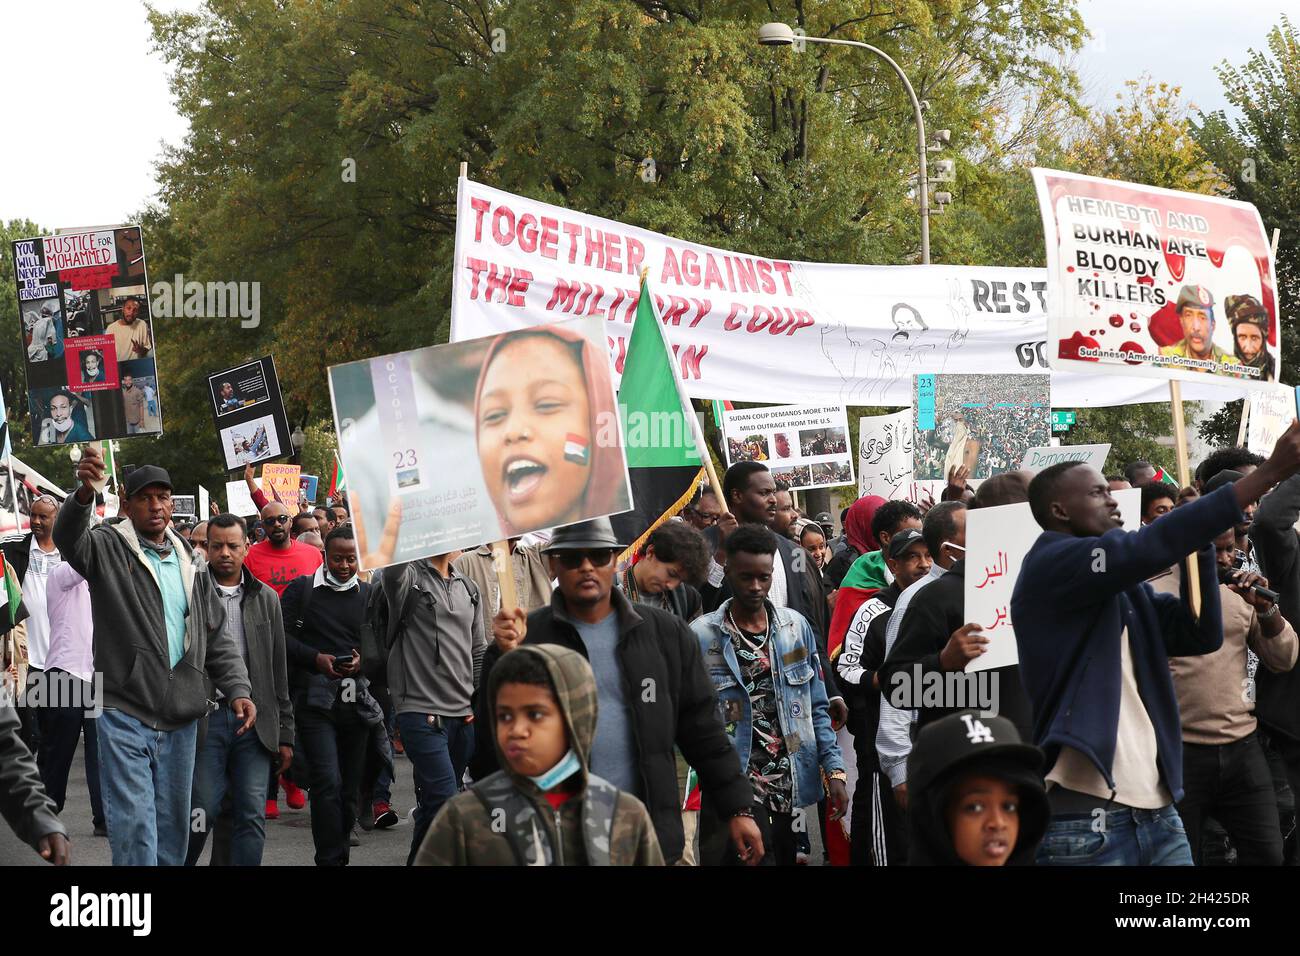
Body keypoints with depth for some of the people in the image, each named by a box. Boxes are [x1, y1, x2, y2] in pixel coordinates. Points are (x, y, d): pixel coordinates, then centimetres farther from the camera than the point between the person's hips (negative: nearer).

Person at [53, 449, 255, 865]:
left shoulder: (188, 564, 15)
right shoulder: (109, 548, -1)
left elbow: (214, 639, 17)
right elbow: (68, 538, -25)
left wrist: (238, 688, 2)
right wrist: (84, 492, -45)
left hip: (180, 720, 5)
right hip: (125, 717, -5)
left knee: (173, 827, 12)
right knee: (135, 829, -9)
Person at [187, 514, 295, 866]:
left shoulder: (266, 599, 12)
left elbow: (279, 672, 13)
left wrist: (285, 734, 11)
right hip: (206, 717, -3)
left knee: (252, 817, 0)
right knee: (202, 812, -3)